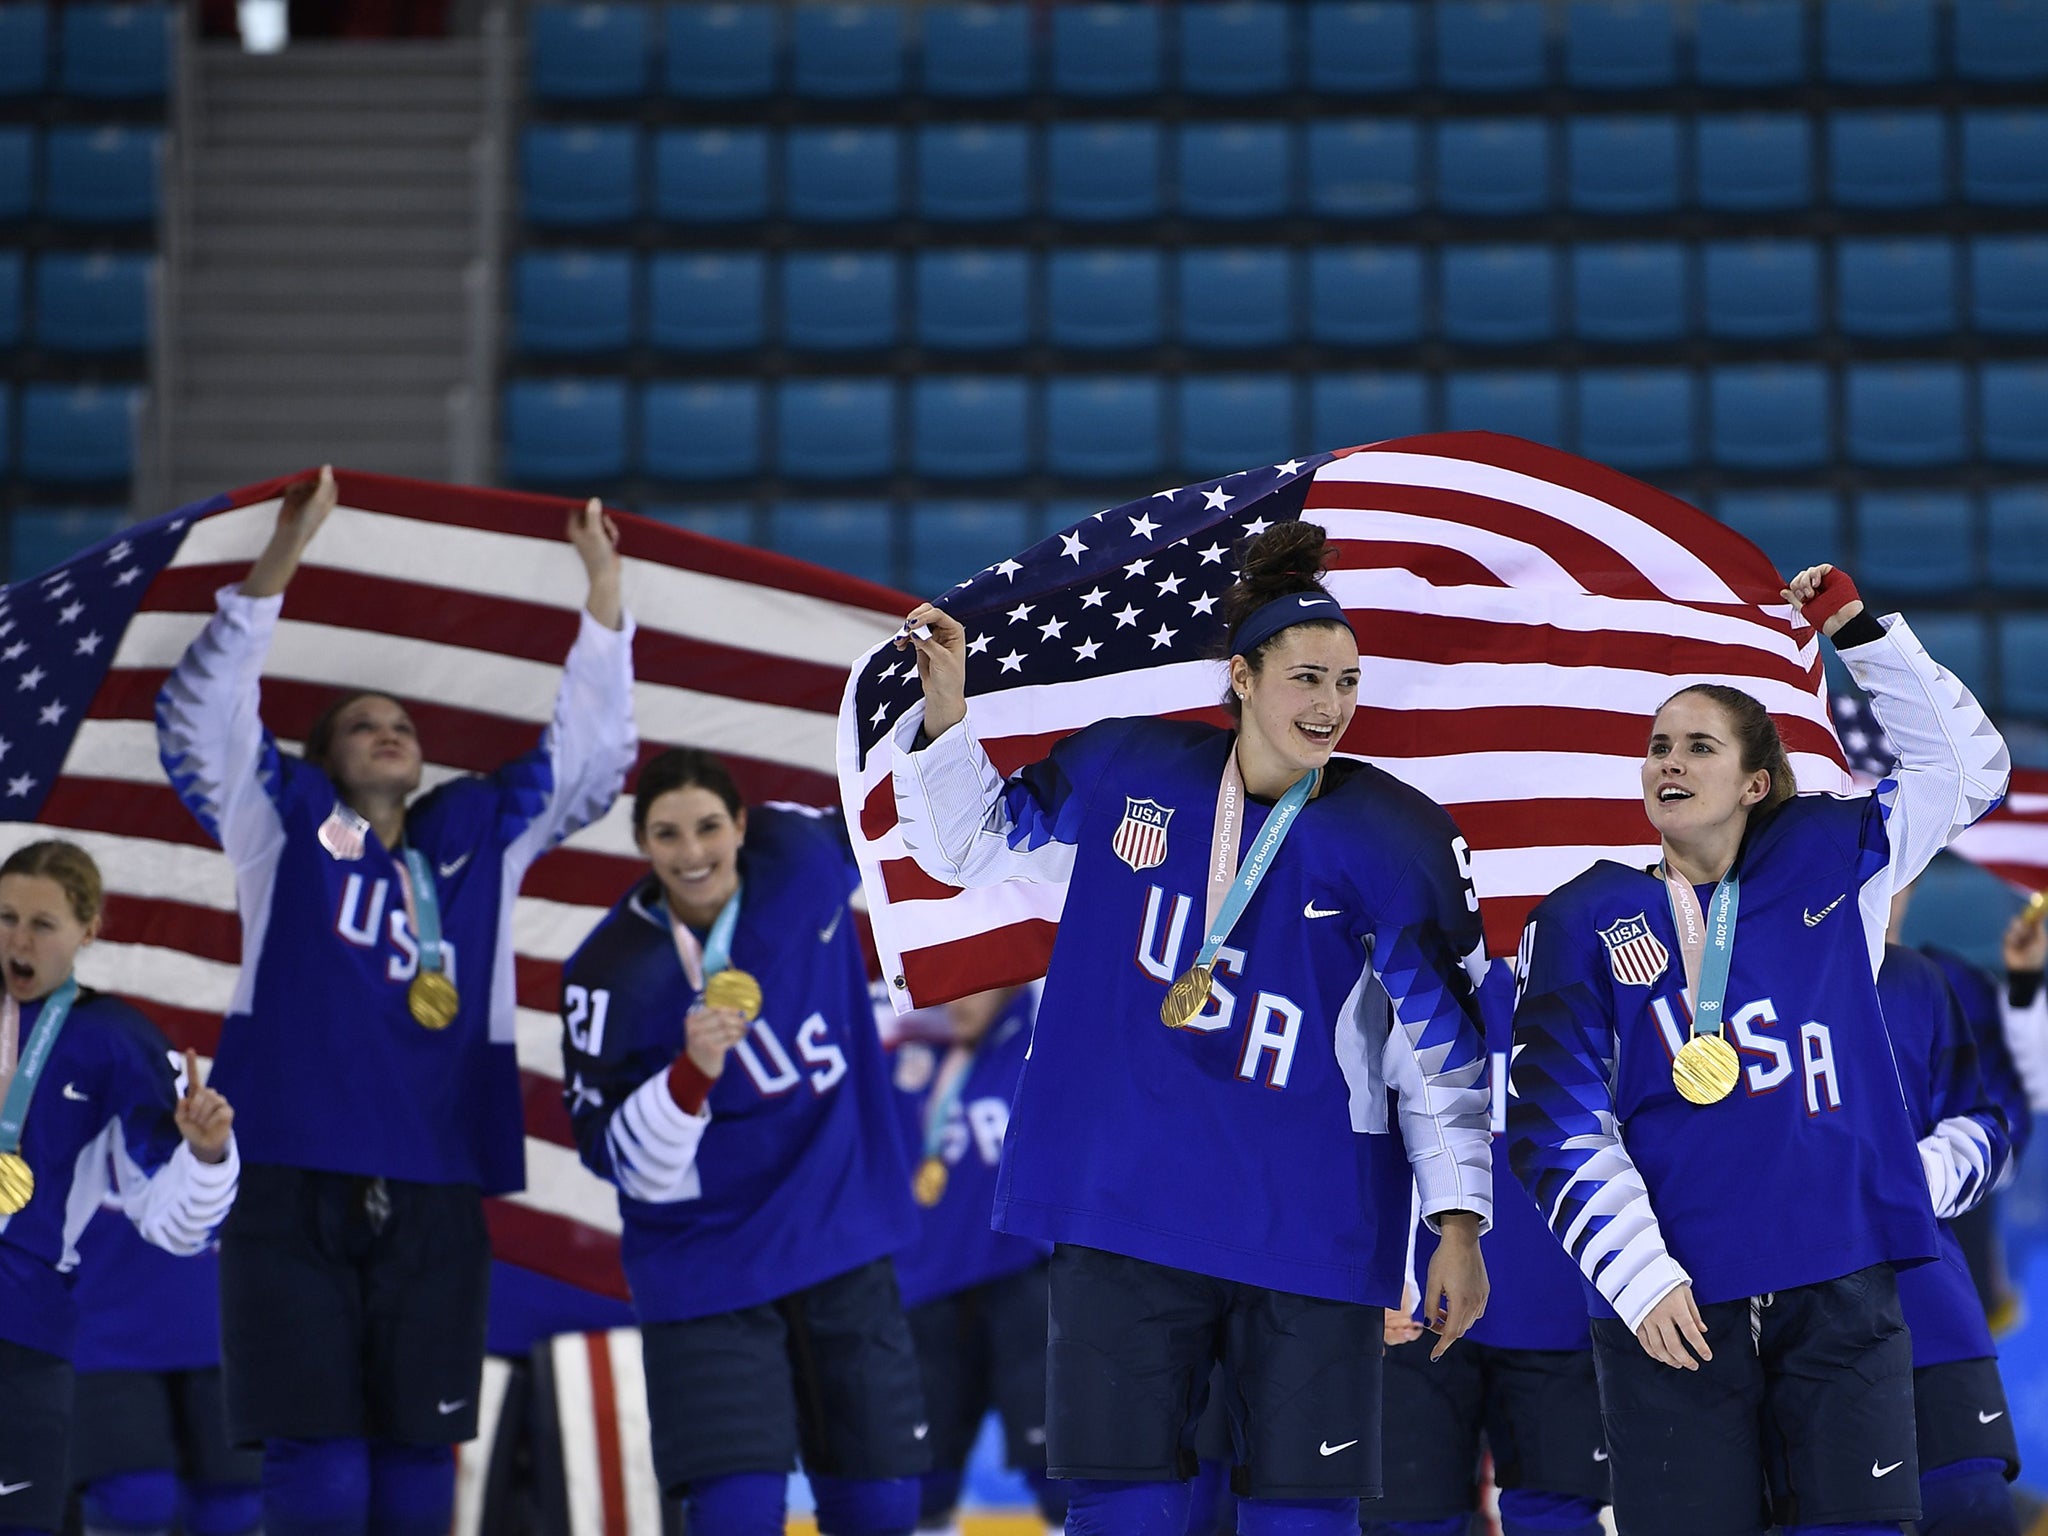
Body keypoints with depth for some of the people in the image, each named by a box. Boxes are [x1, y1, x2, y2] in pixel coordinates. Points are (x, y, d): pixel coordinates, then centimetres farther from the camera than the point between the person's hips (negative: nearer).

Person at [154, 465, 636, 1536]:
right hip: (290, 1194, -3)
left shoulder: (480, 836, 18)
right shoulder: (284, 824, 10)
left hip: (434, 1203, 3)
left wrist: (602, 583, 13)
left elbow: (590, 748, 21)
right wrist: (283, 554, -11)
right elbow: (201, 713, -1)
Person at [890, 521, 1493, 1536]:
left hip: (1313, 1225, -1)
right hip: (1125, 1213, 1)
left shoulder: (1394, 840, -3)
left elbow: (1445, 1048, 0)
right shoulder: (1127, 771, 3)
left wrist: (1459, 1224, -3)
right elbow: (973, 844, 17)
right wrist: (946, 711, 2)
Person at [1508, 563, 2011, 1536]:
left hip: (1840, 1289, 1)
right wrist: (1639, 1275, -8)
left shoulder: (1824, 864, 12)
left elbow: (1965, 766, 22)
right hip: (1671, 1301, -1)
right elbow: (1558, 1124, 2)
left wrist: (1859, 632, 15)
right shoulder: (1584, 921, 7)